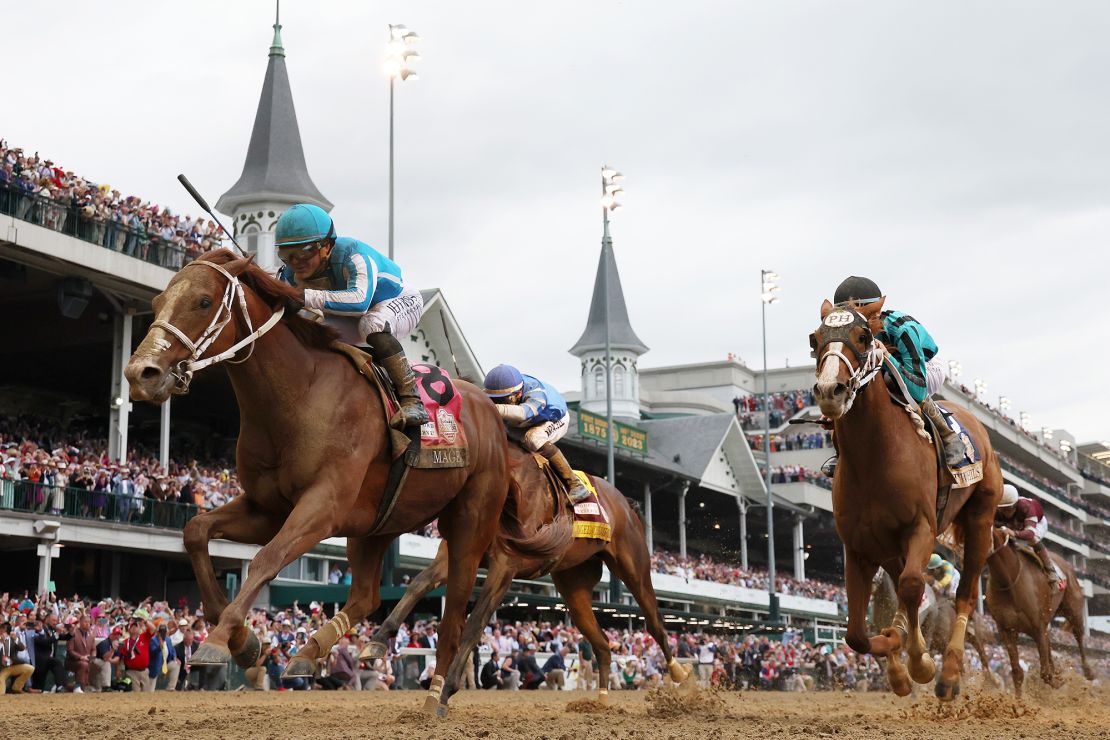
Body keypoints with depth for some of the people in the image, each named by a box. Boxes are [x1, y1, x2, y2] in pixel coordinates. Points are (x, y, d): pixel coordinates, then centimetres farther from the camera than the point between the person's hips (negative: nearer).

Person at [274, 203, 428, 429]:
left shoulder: (353, 255, -38)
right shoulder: (291, 273, -16)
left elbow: (360, 301, -55)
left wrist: (306, 297, -62)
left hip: (401, 302, -7)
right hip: (354, 318, 7)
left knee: (372, 324, -40)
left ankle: (411, 400, -34)